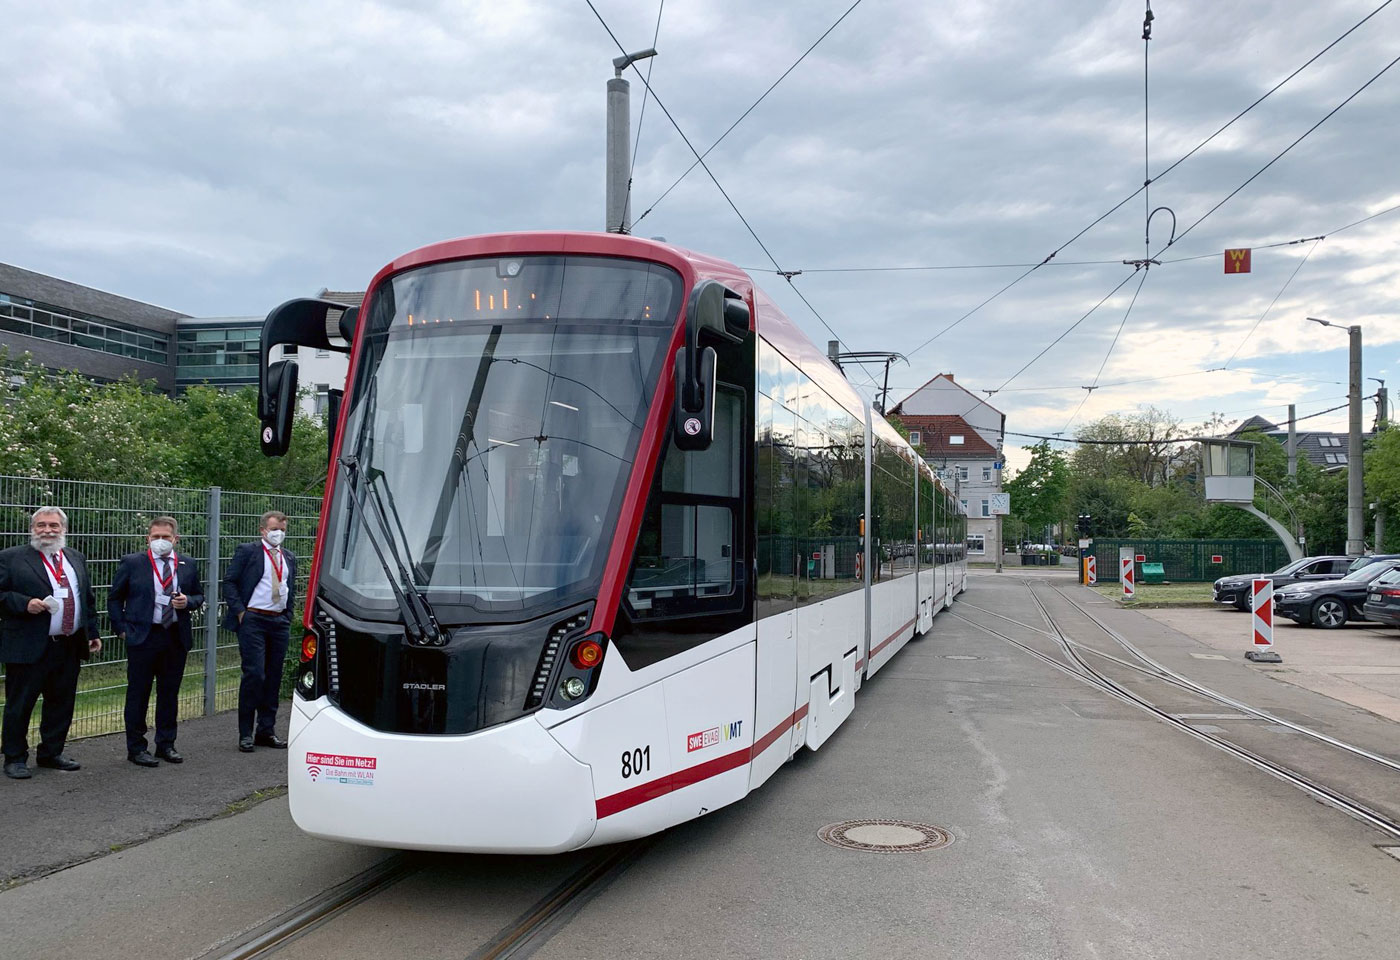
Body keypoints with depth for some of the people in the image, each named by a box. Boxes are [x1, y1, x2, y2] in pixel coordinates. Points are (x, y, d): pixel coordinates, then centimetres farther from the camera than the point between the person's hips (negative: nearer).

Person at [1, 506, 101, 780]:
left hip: (70, 647, 5)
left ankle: (51, 753, 26)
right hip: (28, 648, -5)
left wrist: (92, 632, 17)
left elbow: (88, 599, 20)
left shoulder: (75, 558, 14)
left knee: (61, 704, 12)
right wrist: (25, 603, -20)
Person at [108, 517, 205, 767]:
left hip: (176, 638, 3)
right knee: (138, 693, 3)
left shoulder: (188, 565, 8)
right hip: (143, 637, -3)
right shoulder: (132, 563, -1)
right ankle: (136, 747, 12)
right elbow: (115, 597, 6)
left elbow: (199, 596, 16)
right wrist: (121, 628, -2)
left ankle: (166, 744, 22)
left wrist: (187, 601, -7)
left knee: (170, 693, 11)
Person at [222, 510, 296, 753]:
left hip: (280, 622, 6)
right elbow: (229, 582, -3)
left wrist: (288, 618, 10)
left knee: (274, 678, 7)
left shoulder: (289, 558, 17)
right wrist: (240, 612, -10)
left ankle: (266, 731, 15)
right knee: (254, 674, -10)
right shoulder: (247, 551, 1)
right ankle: (246, 734, -2)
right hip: (253, 620, -6)